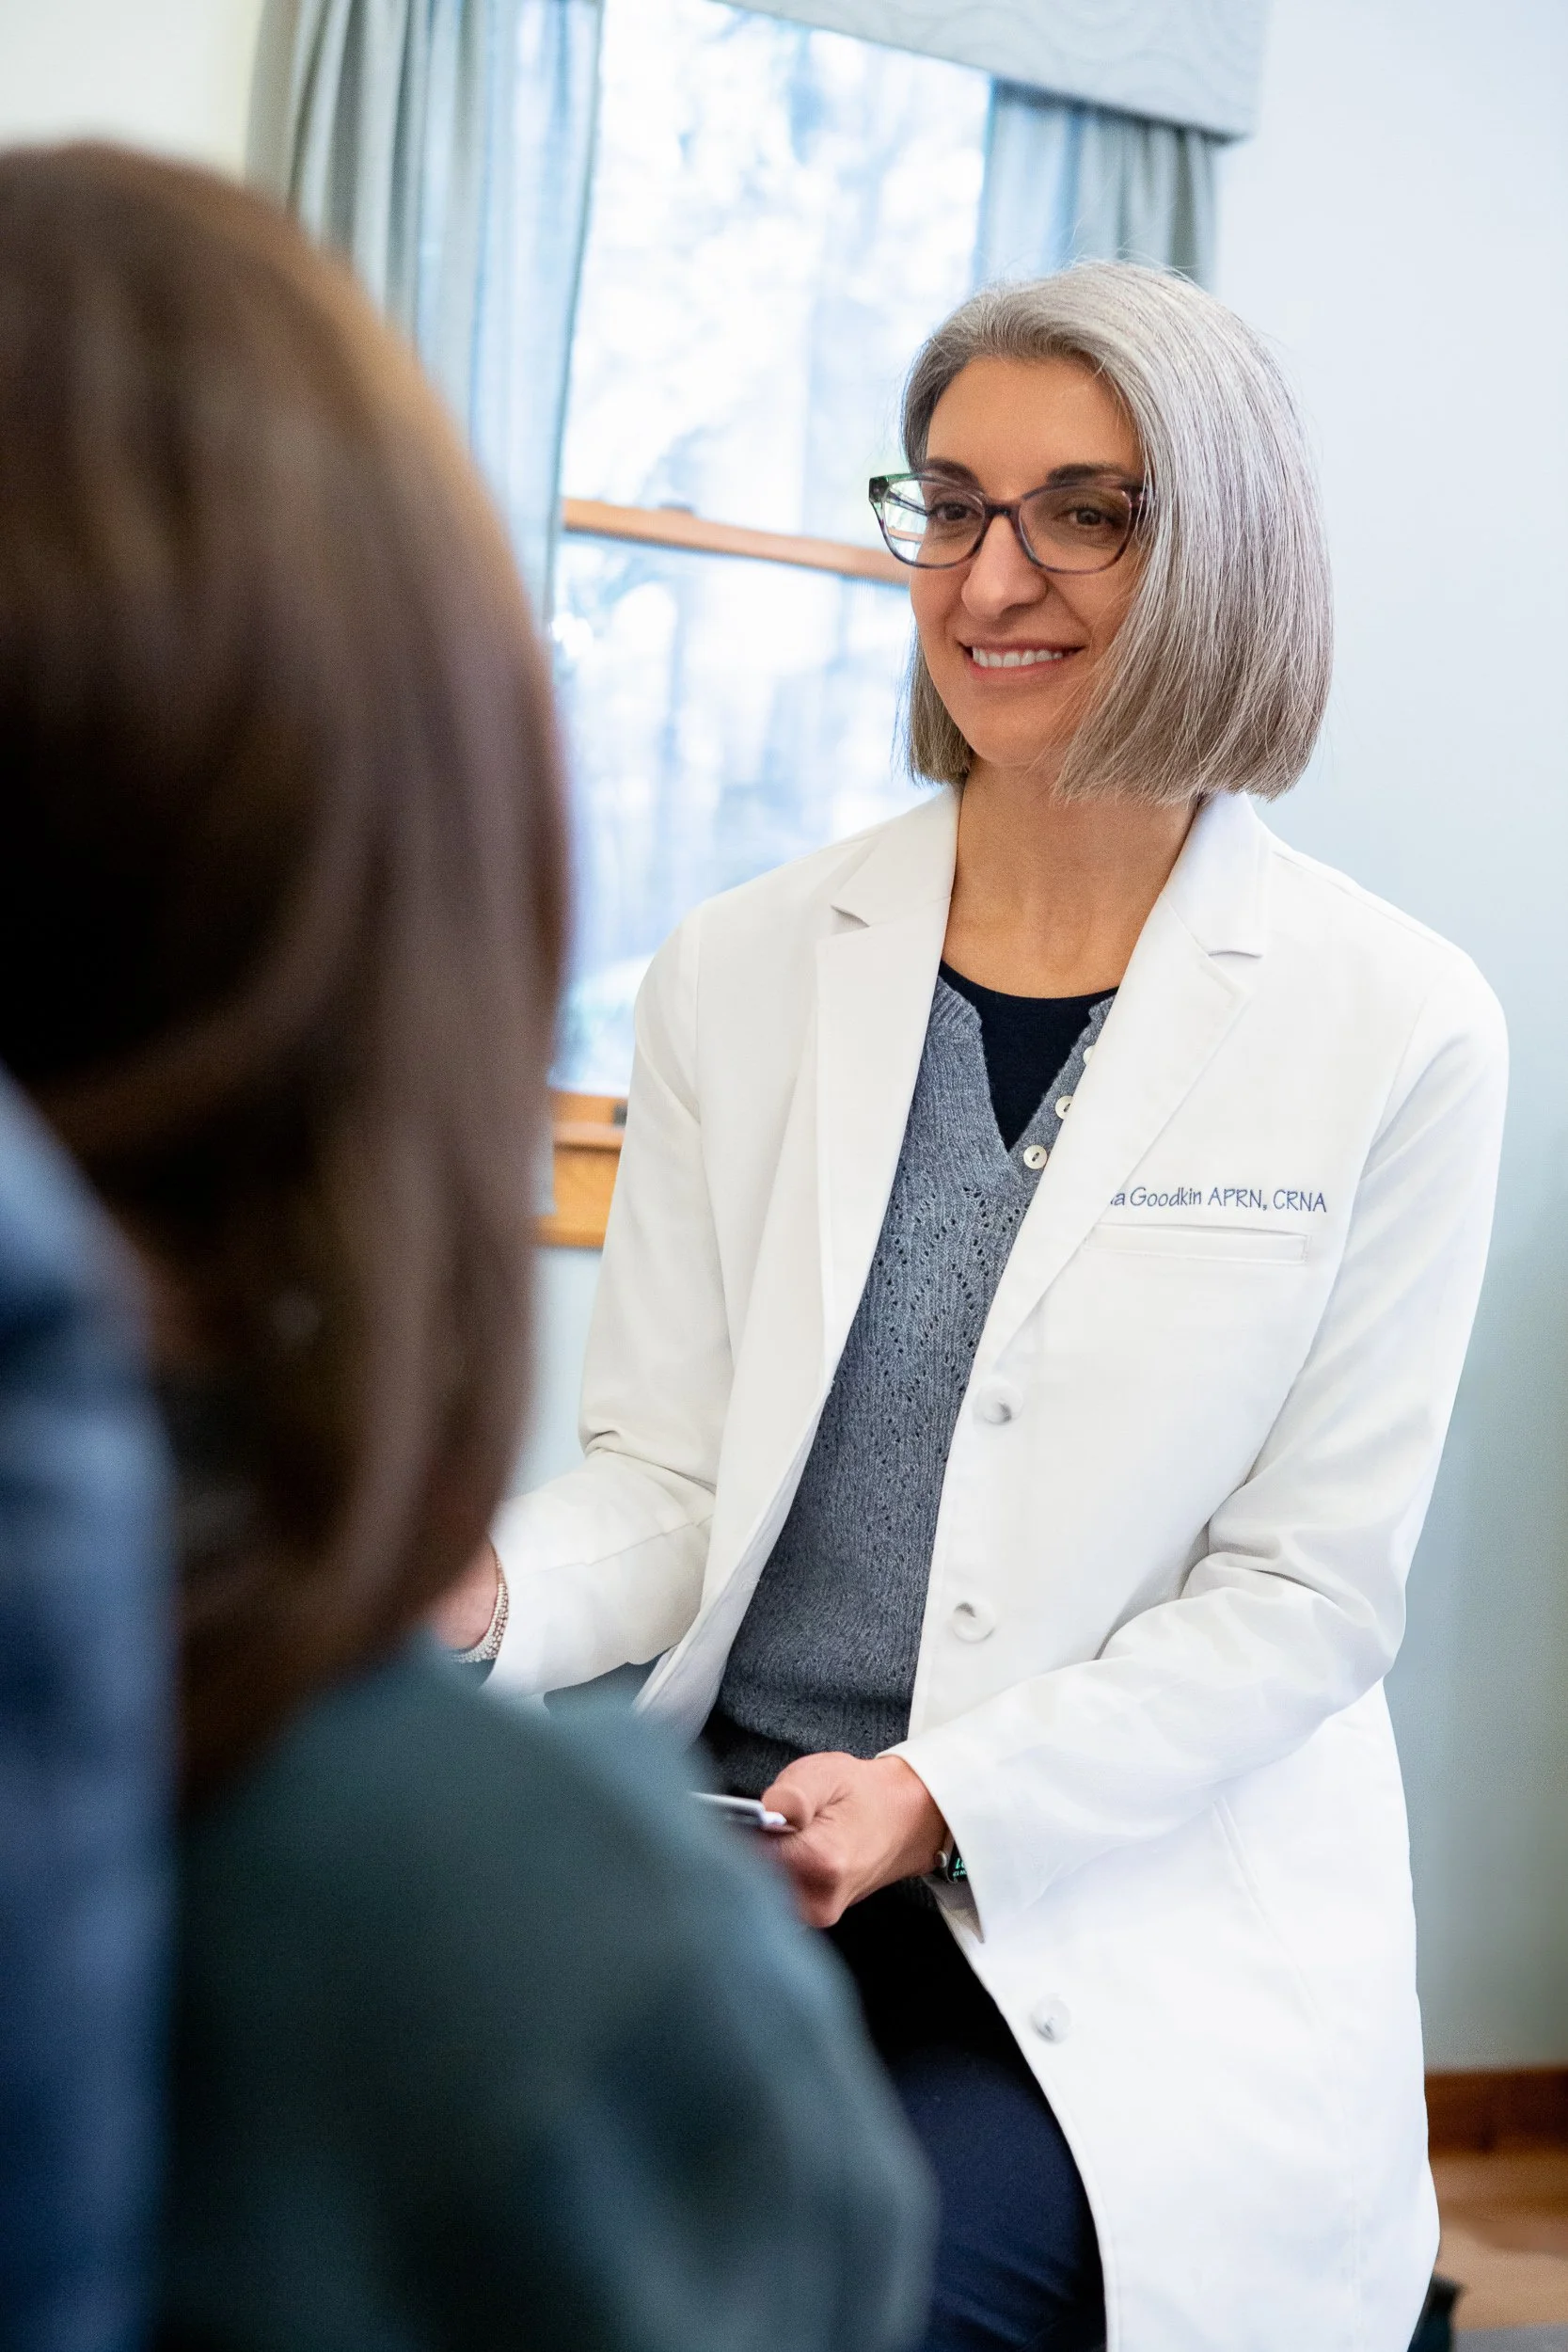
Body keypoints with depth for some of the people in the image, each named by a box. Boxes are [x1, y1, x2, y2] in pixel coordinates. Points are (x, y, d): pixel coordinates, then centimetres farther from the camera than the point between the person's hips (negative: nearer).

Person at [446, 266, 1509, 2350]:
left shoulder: (1395, 1027, -4)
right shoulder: (742, 973, 5)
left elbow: (1311, 1591, -4)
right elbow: (669, 1473, 6)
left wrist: (943, 1792, -17)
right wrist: (491, 1594, -17)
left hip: (1135, 1895, -2)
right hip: (736, 1823, 3)